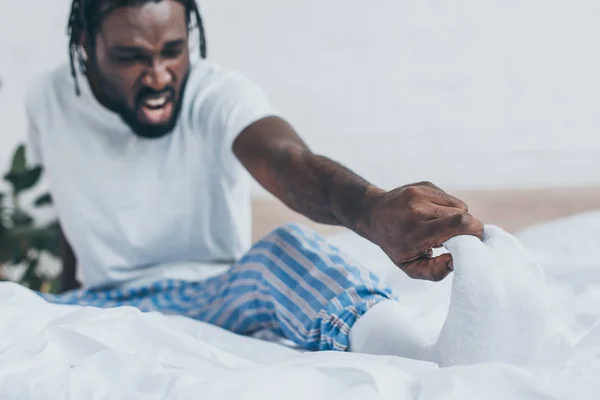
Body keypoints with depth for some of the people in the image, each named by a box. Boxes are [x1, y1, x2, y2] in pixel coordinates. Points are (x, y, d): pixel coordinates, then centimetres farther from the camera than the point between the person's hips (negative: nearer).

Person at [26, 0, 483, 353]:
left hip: (214, 298, -3)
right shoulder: (49, 99, 0)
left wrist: (374, 210, -57)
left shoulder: (219, 93, -14)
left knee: (287, 250, -36)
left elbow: (288, 161, -36)